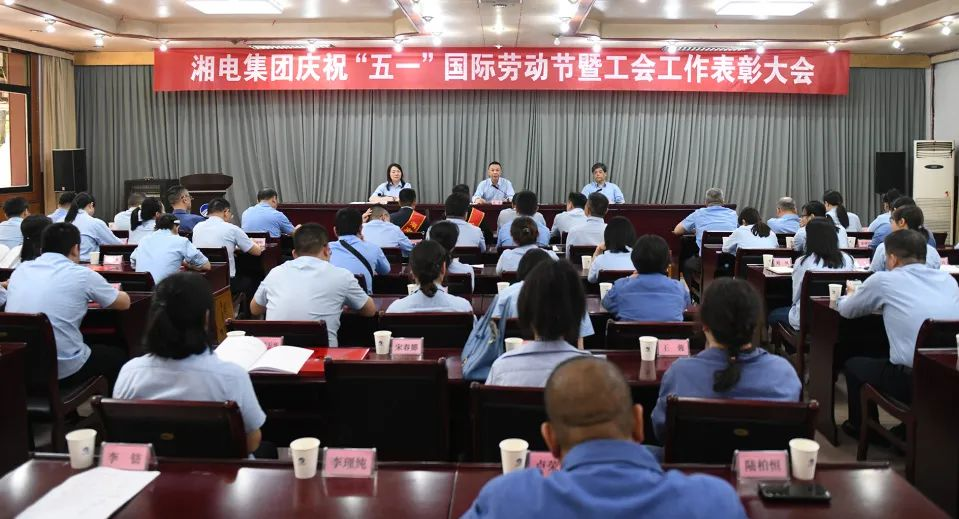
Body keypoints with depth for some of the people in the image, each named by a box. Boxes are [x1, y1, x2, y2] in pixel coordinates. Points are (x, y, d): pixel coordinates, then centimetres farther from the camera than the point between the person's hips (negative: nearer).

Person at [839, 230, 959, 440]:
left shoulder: (883, 280, -3)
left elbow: (846, 311, 13)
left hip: (913, 382, -5)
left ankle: (860, 427, 41)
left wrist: (850, 296, 36)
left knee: (853, 365, 23)